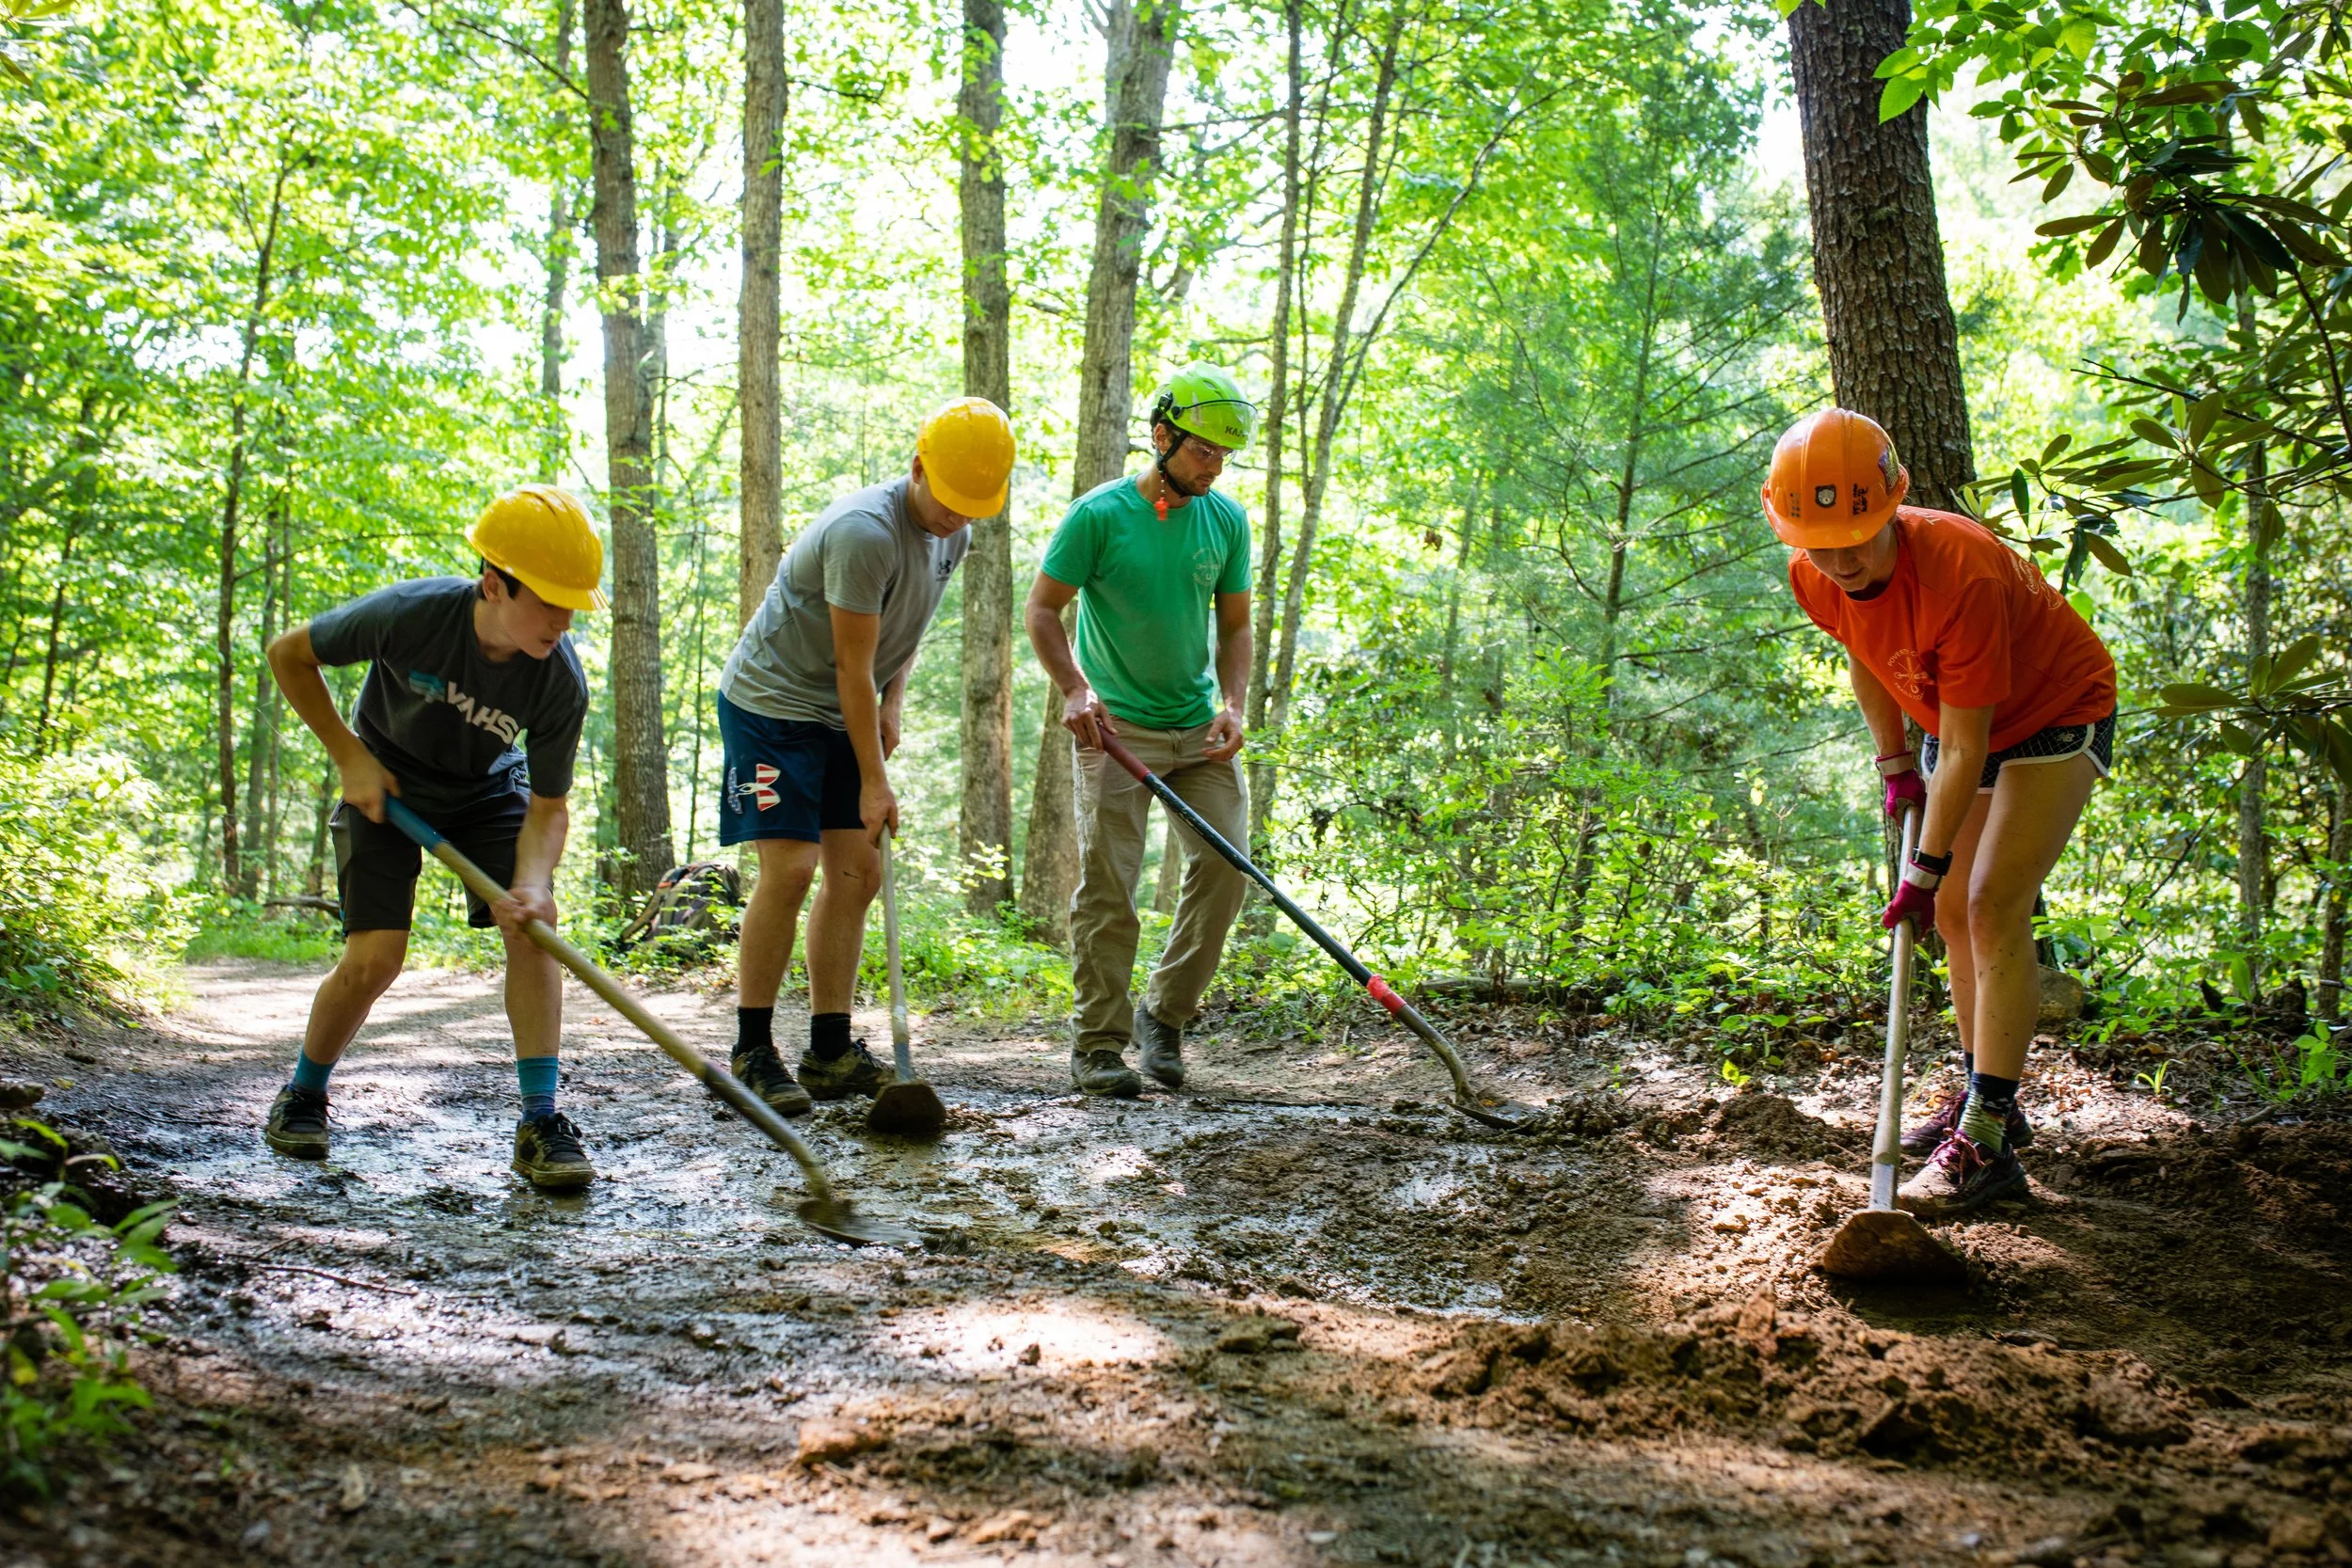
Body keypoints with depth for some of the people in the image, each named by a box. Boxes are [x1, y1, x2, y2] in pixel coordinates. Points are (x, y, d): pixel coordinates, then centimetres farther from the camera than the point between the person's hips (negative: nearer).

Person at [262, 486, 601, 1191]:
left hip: (489, 791, 2)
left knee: (535, 924, -20)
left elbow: (548, 808, -21)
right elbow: (289, 655, -15)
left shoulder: (561, 682, -27)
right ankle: (303, 1098, 17)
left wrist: (532, 882, -41)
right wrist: (350, 758, -17)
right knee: (374, 959, -12)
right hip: (386, 787, -2)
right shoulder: (410, 615, -33)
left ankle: (540, 1124, -15)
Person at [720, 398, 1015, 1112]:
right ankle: (752, 1052, -5)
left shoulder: (950, 533, 2)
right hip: (770, 702, -8)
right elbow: (853, 668, -23)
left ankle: (831, 1052, 7)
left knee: (856, 872, 2)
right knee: (789, 869, -15)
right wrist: (874, 781, -19)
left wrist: (892, 703, 1)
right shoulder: (865, 532, -26)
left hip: (841, 716, 9)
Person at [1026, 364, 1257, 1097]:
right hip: (1115, 726, -4)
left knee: (1226, 861, -4)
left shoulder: (1226, 520, 4)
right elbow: (1042, 609, -4)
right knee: (1107, 885, -6)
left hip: (1200, 727, 4)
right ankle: (1098, 1043, 3)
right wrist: (1074, 691, -17)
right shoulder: (1099, 514, -9)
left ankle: (1165, 1012, 13)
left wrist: (1232, 702, -5)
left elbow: (1235, 625, 11)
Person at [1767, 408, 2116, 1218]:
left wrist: (1925, 869, -27)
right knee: (1955, 913, 10)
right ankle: (1987, 1098, 25)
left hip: (2056, 713, -7)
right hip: (1960, 720, 8)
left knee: (1994, 908, -18)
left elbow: (1964, 751, -32)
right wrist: (1894, 765, 5)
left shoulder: (1960, 573, -39)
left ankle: (1986, 1139, -18)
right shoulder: (1814, 576, -17)